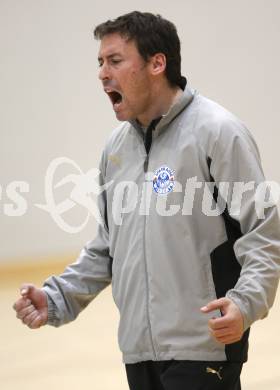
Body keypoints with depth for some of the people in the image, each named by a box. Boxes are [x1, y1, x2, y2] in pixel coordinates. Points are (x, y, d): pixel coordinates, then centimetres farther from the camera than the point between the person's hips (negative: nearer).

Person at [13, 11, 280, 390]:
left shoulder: (216, 132, -8)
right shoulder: (117, 146, 13)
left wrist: (244, 303, -26)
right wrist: (56, 298, 8)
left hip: (203, 348, -6)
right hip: (138, 349, 7)